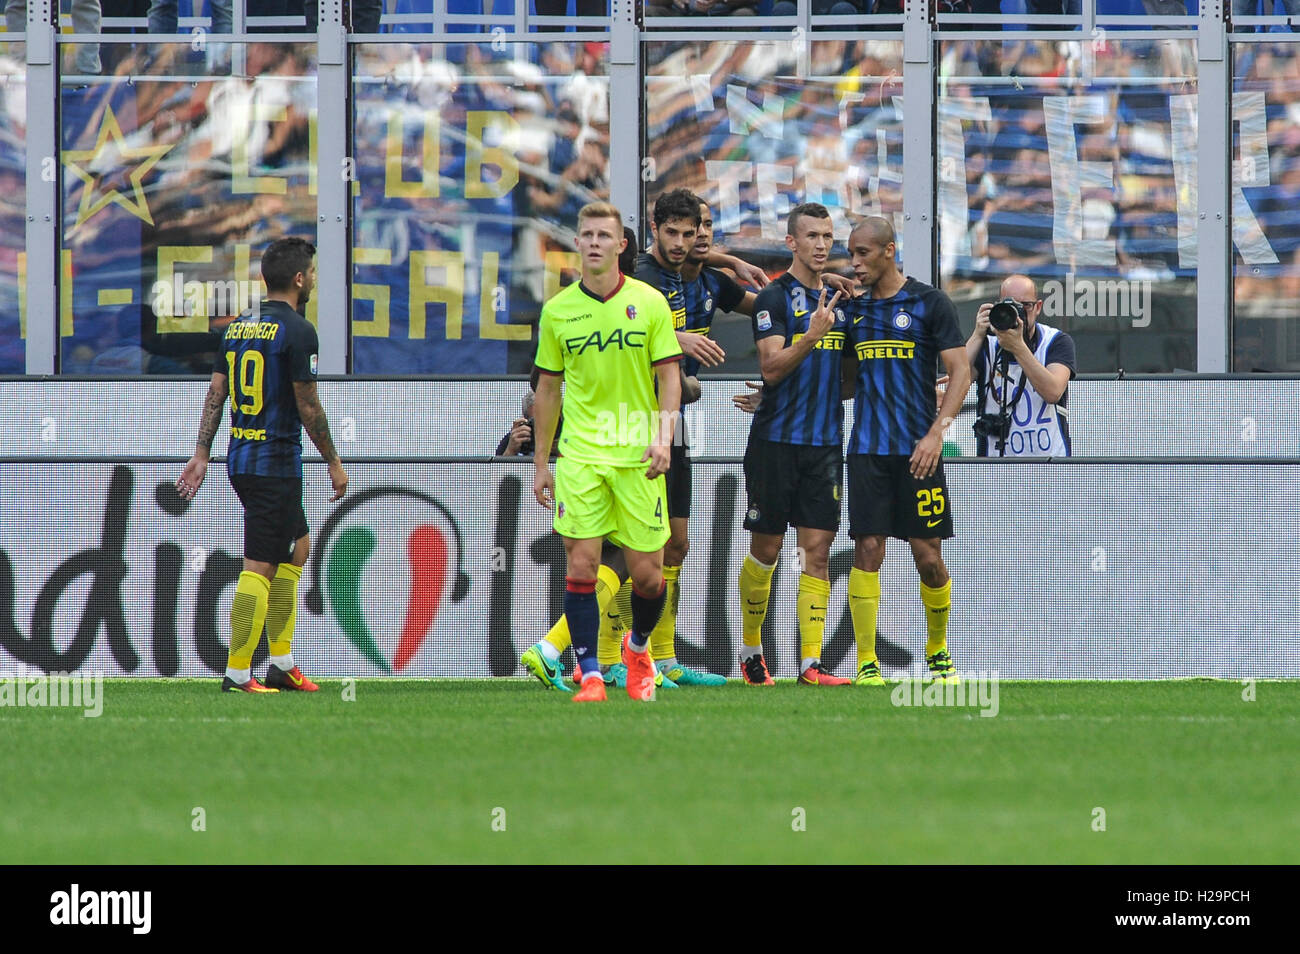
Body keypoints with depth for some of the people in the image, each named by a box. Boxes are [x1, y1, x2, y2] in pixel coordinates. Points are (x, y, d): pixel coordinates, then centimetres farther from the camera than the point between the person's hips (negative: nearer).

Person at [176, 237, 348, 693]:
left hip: (241, 460, 9)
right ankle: (237, 673, -7)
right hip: (276, 463, -9)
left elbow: (216, 392, 9)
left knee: (297, 548, 20)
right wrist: (334, 463, -3)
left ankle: (281, 663, 19)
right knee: (260, 567, -6)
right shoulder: (297, 330, -13)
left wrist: (201, 454, 11)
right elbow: (308, 406, -13)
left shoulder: (239, 328, 10)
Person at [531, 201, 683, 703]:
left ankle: (638, 646, 29)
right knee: (581, 565, -9)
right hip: (579, 453, 0)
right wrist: (540, 462, 11)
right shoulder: (557, 310, 5)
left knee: (646, 572, 1)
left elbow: (669, 376, 3)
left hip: (638, 454, 0)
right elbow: (548, 388, 12)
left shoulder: (650, 303, 2)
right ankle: (590, 675, -3)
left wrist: (664, 436, -12)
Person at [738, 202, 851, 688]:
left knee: (817, 549, -3)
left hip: (825, 442, 5)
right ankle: (751, 651, 20)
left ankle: (811, 662, -6)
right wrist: (813, 334, -27)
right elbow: (771, 366, -16)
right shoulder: (776, 297, -6)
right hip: (777, 441, -5)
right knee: (766, 549, 4)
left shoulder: (839, 300, 14)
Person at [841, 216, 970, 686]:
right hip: (867, 449, 3)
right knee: (867, 550, -6)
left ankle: (938, 652, 20)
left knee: (928, 556, -1)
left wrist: (936, 433, -14)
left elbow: (960, 371, -4)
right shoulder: (854, 309, 12)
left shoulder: (929, 303, -1)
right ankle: (866, 662, -4)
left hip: (917, 450, -3)